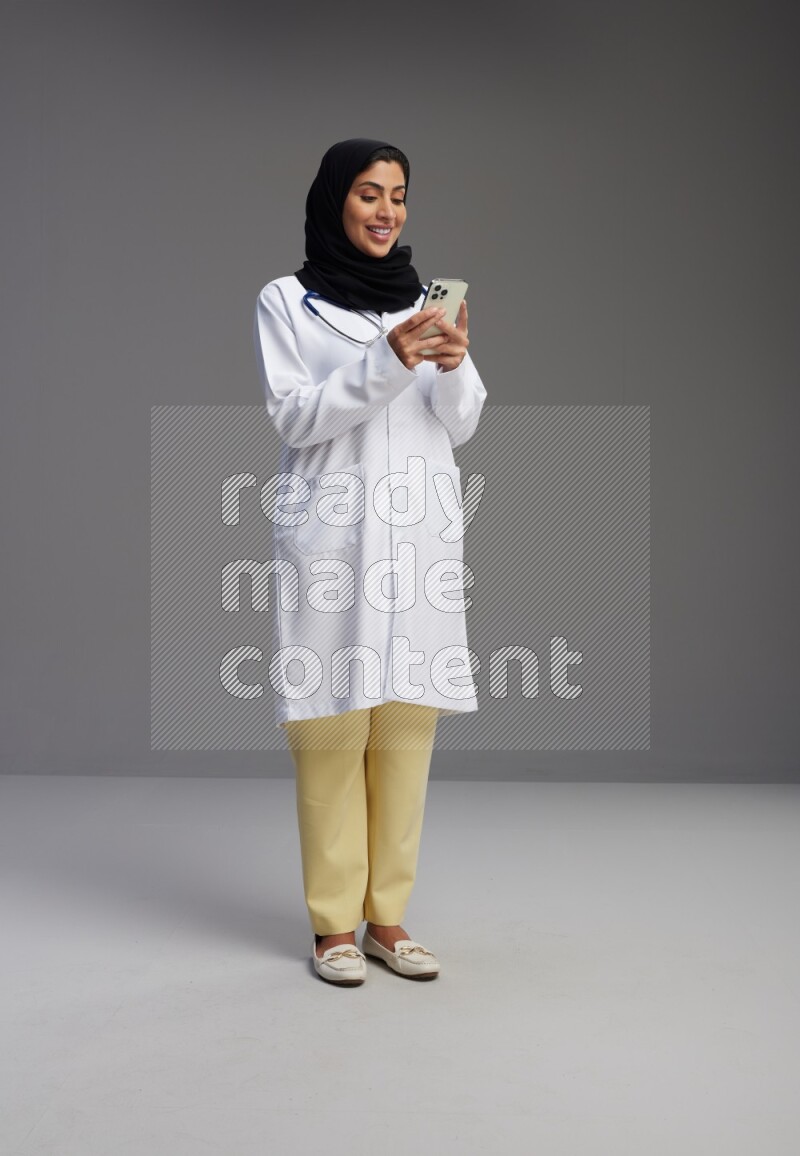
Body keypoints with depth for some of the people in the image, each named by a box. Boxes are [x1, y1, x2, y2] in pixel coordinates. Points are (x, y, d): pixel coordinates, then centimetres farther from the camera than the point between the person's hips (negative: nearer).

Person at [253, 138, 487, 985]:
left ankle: (387, 915, 13)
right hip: (331, 531, -4)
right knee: (332, 725, -4)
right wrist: (385, 363, -16)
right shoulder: (286, 302, 4)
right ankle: (333, 922, 6)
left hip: (420, 533, 4)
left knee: (407, 724, 3)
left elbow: (461, 426, 11)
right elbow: (294, 417, -5)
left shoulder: (428, 302, 15)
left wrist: (453, 368, -9)